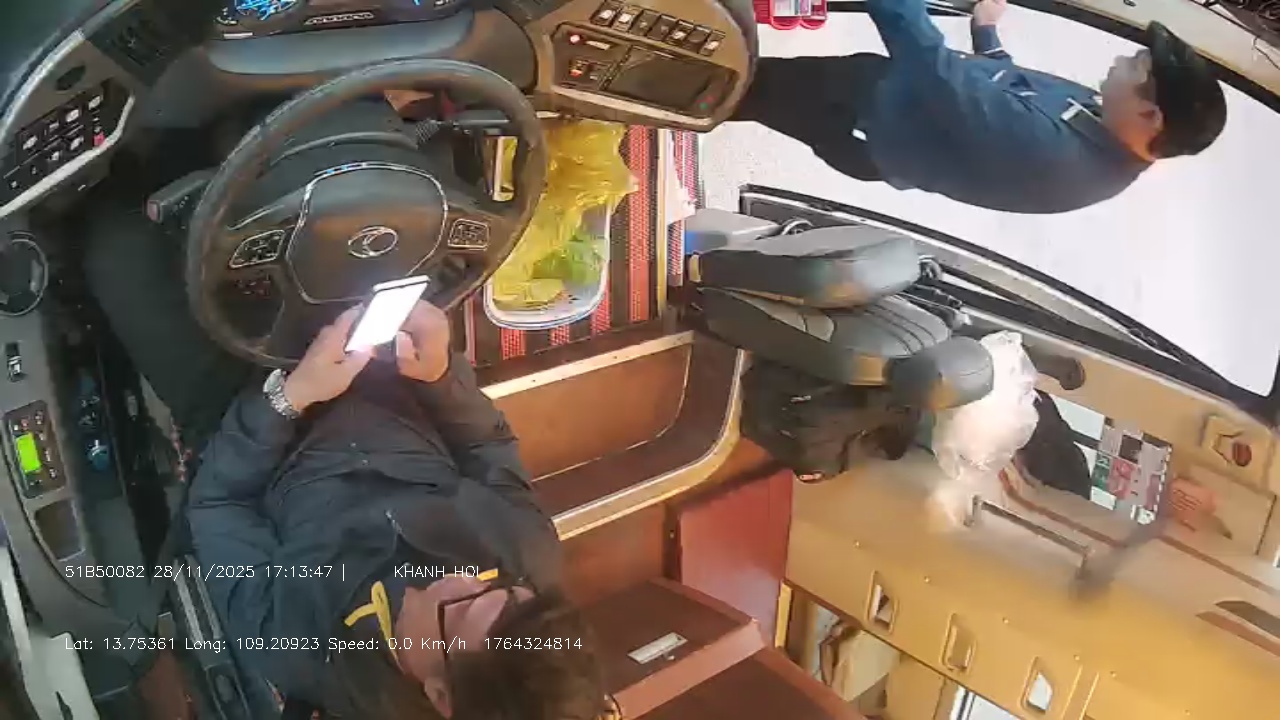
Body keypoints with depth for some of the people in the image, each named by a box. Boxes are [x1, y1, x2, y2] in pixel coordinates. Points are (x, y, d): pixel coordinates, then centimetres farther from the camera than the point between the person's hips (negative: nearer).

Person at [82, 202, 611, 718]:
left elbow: (216, 504, -22)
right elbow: (489, 450, -10)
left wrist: (288, 396, -31)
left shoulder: (306, 649, -38)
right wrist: (442, 375, -27)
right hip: (388, 402, 3)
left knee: (117, 243, -6)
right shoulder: (532, 558, -30)